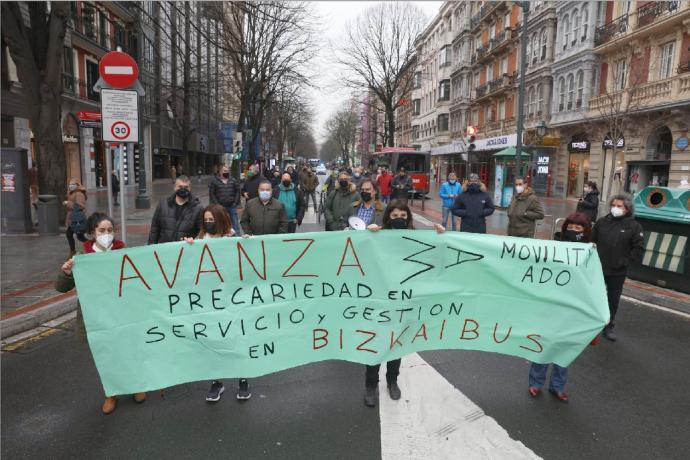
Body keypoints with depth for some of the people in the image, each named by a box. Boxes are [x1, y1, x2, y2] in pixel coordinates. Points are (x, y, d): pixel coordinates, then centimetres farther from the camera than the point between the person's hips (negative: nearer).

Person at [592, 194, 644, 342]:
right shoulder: (602, 221, -1)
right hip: (597, 267, 1)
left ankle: (608, 327, 24)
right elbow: (592, 241, 8)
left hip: (618, 271, -1)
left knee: (613, 300, 10)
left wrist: (624, 261, -13)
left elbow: (639, 249, -5)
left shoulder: (634, 226, -5)